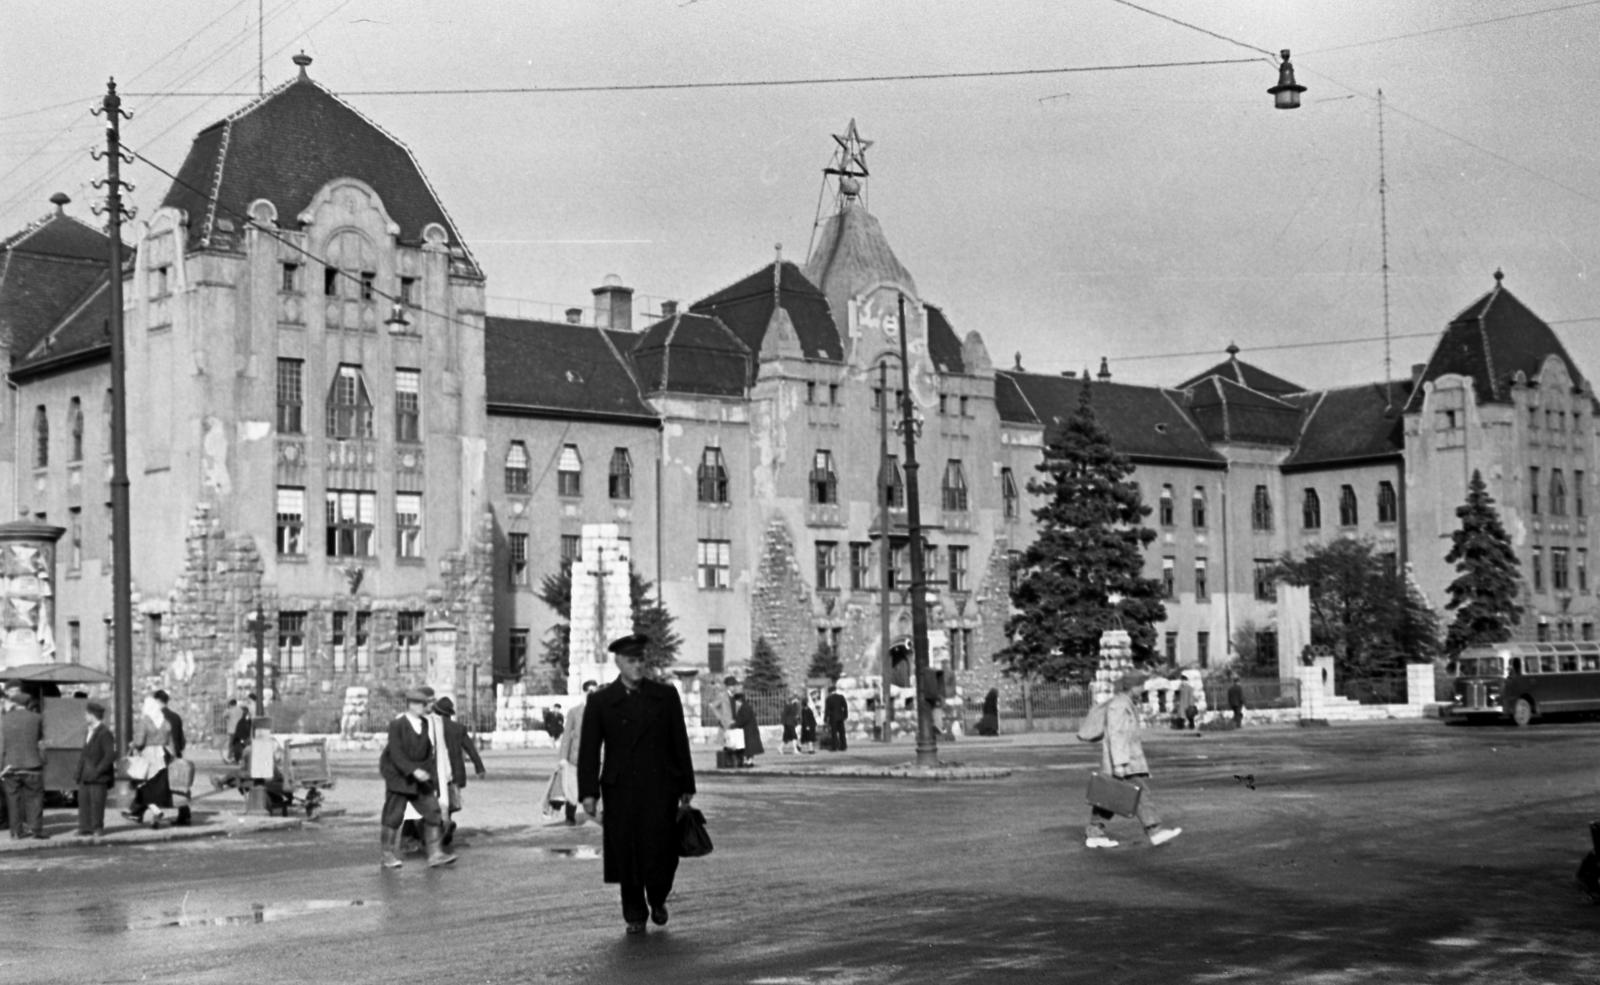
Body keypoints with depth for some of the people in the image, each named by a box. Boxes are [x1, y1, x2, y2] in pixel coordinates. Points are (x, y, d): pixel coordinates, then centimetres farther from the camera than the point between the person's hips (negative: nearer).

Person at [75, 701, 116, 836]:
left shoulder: (104, 733, -12)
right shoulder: (90, 732, 15)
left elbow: (111, 755, -17)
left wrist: (98, 770, -17)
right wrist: (79, 772, 13)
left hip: (98, 779, -8)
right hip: (85, 777, 8)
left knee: (96, 803, -2)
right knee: (83, 800, 6)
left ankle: (97, 829, 7)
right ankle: (85, 829, 11)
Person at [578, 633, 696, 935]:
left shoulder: (666, 695, 7)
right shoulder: (600, 701, 2)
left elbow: (679, 743, 10)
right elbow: (589, 750, -1)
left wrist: (686, 786, 9)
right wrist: (588, 792, -10)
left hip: (660, 788, 0)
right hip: (620, 790, 0)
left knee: (661, 851, -6)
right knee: (627, 855, 3)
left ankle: (657, 899, 22)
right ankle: (634, 915, 19)